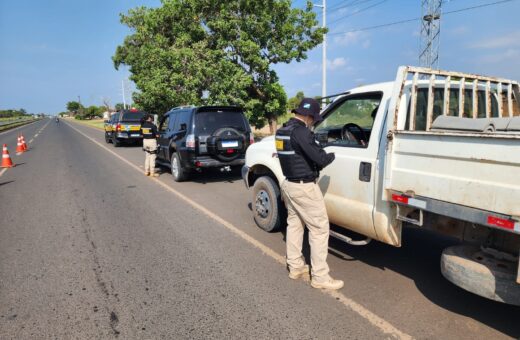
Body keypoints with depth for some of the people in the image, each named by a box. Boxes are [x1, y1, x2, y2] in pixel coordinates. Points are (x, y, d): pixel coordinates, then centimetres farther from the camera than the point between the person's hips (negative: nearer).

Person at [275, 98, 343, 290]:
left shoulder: (282, 131, 9)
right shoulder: (301, 132, -21)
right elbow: (320, 158, -23)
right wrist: (332, 156, -2)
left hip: (289, 184, 10)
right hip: (304, 187, -10)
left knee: (294, 225, 17)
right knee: (319, 229, -1)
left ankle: (295, 267, 28)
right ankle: (319, 277, 6)